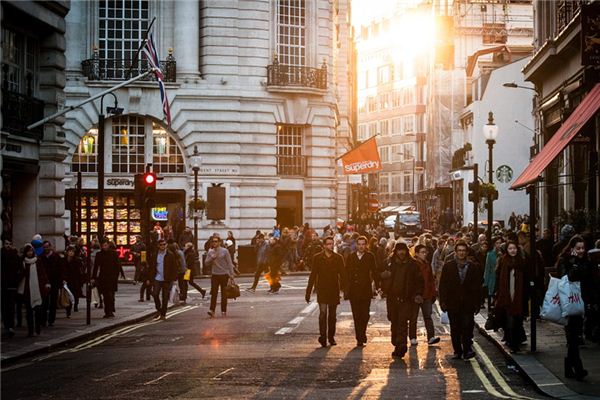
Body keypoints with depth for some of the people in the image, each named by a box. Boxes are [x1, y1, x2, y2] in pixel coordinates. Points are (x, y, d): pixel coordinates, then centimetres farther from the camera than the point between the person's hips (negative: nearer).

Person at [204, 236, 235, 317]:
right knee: (214, 293, -8)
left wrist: (231, 274, -7)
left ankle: (223, 311, 10)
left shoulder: (224, 251, -1)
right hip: (214, 275, 2)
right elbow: (207, 263, 4)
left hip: (224, 275, -2)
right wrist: (212, 257, -12)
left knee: (224, 294, 4)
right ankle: (212, 310, -13)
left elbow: (229, 263, -1)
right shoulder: (210, 252, 6)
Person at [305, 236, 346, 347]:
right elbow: (313, 275, 3)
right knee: (323, 313, -14)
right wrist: (308, 292, 1)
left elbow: (342, 275, 7)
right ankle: (323, 336, -16)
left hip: (334, 290, 2)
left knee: (332, 315, 8)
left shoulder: (338, 258, 5)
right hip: (322, 289, -2)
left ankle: (331, 337, 17)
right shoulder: (317, 258, 1)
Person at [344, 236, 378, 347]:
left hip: (365, 291, -1)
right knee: (356, 316, 3)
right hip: (353, 291, 1)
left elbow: (374, 272, 4)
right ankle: (360, 338, 9)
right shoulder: (350, 257, 7)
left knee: (365, 315, -5)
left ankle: (362, 335, 15)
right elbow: (346, 274, 7)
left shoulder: (370, 257, 4)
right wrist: (345, 289, 2)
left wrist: (378, 286, -3)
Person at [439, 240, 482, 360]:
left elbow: (477, 287, 8)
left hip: (468, 303, -1)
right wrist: (443, 301, -4)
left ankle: (467, 349, -10)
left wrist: (476, 303, 3)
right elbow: (442, 285, 3)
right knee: (455, 328, 5)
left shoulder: (473, 267, 7)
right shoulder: (448, 266, 5)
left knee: (468, 326, -13)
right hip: (452, 303, 1)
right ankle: (457, 351, 13)